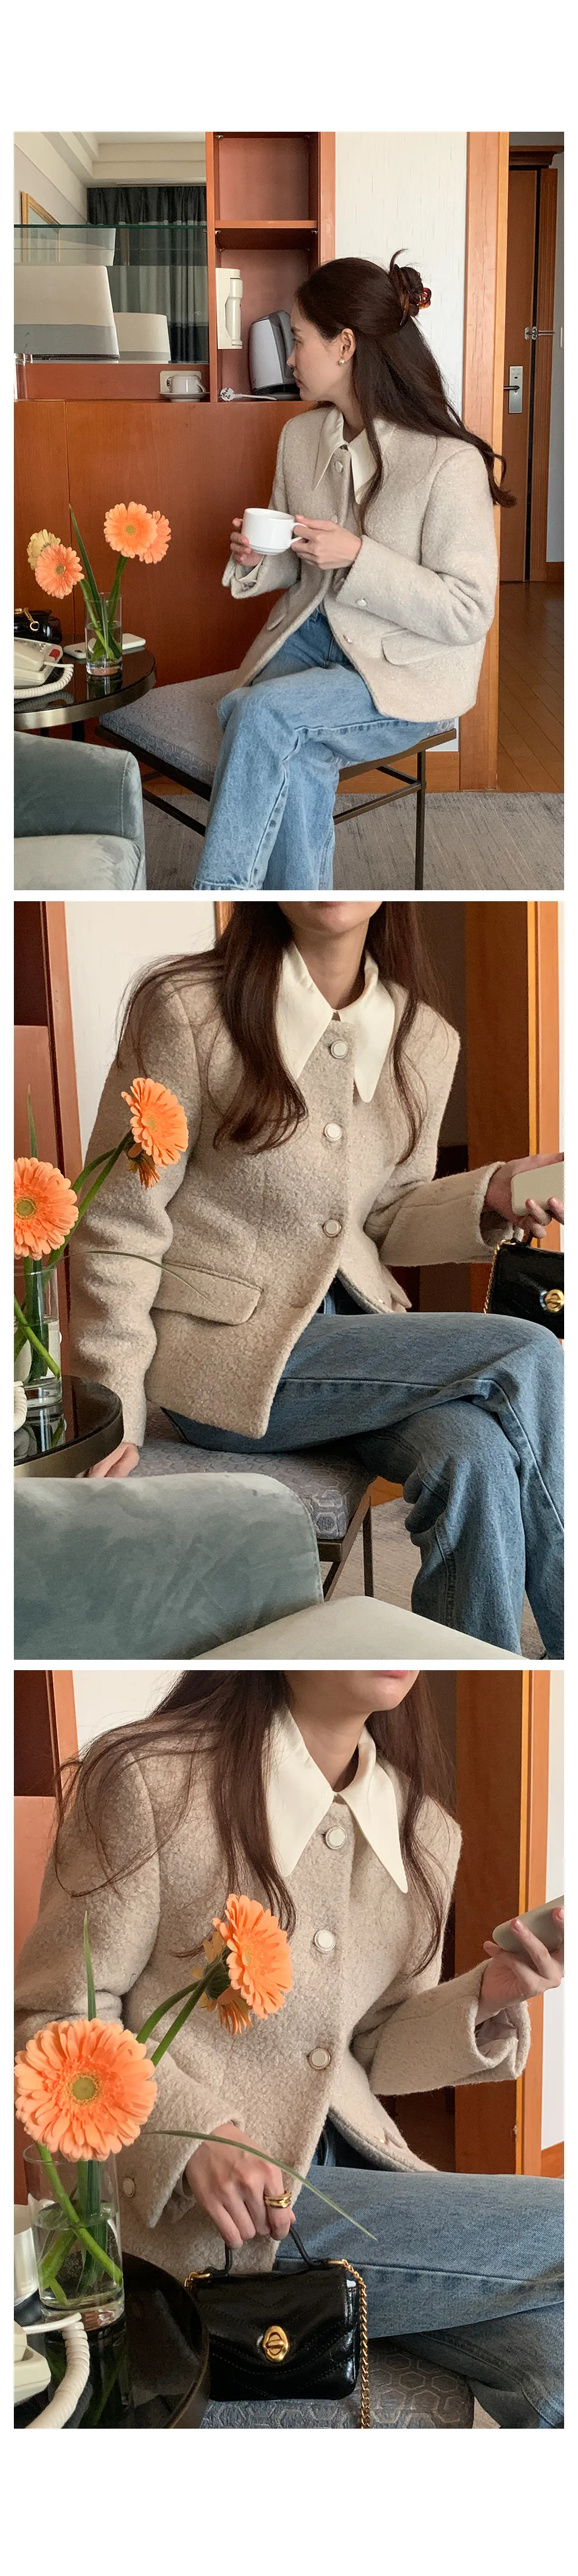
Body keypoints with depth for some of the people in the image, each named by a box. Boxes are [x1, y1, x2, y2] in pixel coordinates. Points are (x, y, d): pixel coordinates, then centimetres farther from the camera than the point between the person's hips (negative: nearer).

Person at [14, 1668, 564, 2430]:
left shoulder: (423, 1829, 8)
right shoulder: (149, 1778, -12)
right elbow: (53, 2017, -8)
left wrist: (486, 1997, -6)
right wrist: (193, 2135, -23)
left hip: (350, 2159, 6)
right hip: (192, 2209, -6)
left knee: (551, 2359, -20)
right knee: (560, 2235, -18)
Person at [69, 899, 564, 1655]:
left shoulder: (425, 1041, 5)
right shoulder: (188, 1010, -12)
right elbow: (118, 1225, -9)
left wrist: (490, 1193, -5)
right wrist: (114, 1411, -14)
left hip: (354, 1324, 5)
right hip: (231, 1355, -5)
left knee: (476, 1458, -29)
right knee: (526, 1358, -21)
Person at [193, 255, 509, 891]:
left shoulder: (450, 462, -17)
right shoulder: (300, 436, 6)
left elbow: (468, 613, -16)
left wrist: (358, 557, -23)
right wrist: (258, 560, -5)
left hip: (412, 671, -5)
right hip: (312, 635, 5)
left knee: (262, 713, -31)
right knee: (294, 756, -29)